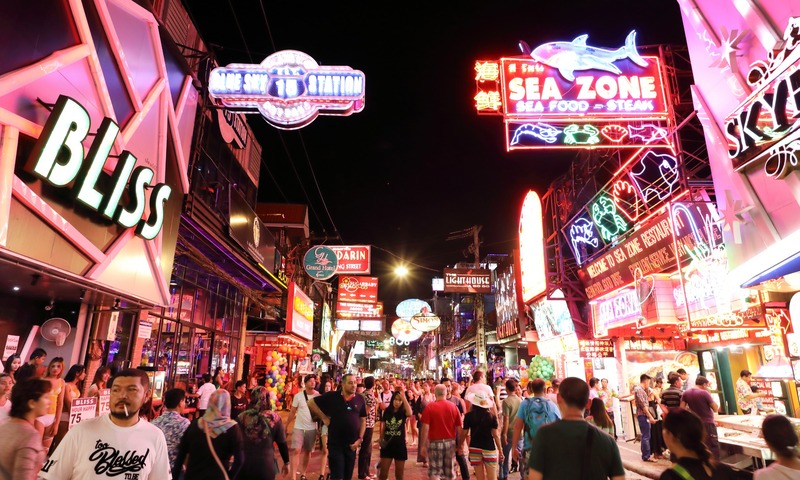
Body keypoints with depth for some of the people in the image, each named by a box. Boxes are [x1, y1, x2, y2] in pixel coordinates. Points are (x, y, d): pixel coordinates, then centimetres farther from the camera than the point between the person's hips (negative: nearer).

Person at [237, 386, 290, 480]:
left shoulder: (242, 417, -7)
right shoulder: (274, 418, -9)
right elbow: (282, 443, -4)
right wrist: (286, 463, 11)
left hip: (244, 465, 1)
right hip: (266, 466, -1)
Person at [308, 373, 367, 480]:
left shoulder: (360, 399, -2)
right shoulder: (332, 396, -9)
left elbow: (363, 420, 6)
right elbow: (311, 402, -2)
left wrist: (360, 439, -3)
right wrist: (323, 417, -6)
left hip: (352, 444, 3)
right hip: (335, 444, -3)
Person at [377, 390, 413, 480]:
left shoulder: (403, 412, -7)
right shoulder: (387, 411, 0)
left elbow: (410, 414, -32)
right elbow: (383, 428, 9)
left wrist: (404, 398, -32)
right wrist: (381, 440, 2)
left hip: (400, 445, -1)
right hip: (387, 445, 1)